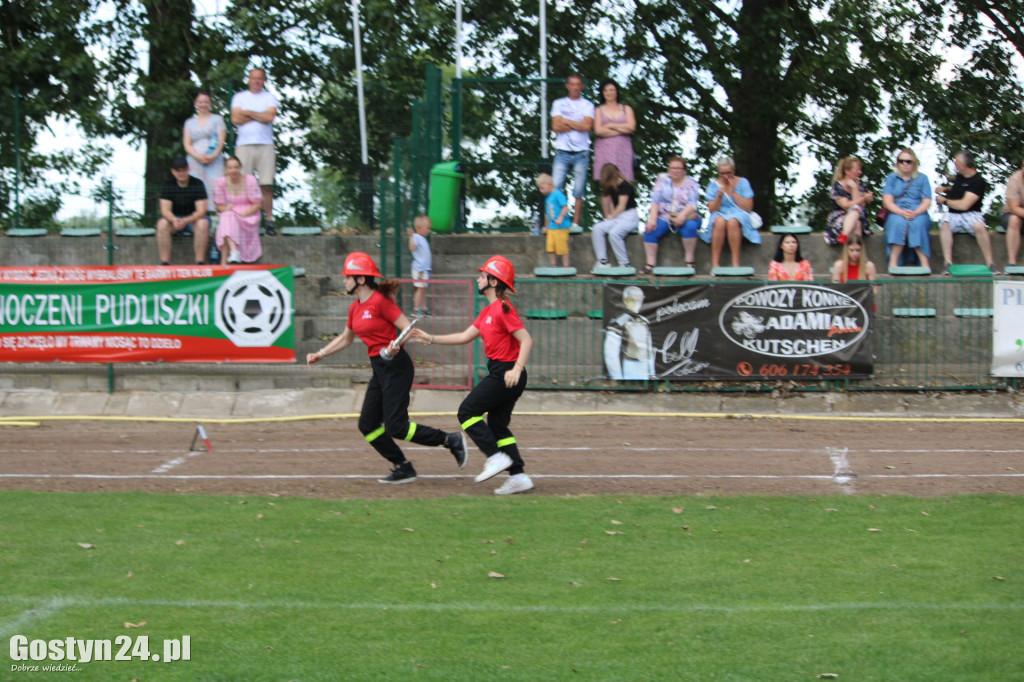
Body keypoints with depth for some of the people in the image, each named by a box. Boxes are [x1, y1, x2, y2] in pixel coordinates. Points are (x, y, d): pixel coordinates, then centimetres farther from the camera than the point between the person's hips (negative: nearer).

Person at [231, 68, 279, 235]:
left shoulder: (270, 97, 13)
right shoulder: (239, 97, 15)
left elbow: (270, 116, -5)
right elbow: (235, 119, -1)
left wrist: (248, 113, -1)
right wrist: (259, 117, -1)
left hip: (265, 145, 0)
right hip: (244, 145, 0)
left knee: (267, 185, -5)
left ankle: (269, 220, -3)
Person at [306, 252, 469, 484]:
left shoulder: (380, 302, -13)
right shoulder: (355, 308, 13)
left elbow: (409, 329, -16)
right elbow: (346, 338, 29)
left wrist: (396, 345, -33)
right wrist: (320, 354, 23)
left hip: (396, 366, -9)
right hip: (379, 369, 9)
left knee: (396, 427, -13)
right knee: (368, 425, 5)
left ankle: (452, 441, -1)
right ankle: (403, 469, 12)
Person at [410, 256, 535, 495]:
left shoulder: (503, 309, -15)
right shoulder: (488, 311, 16)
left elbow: (526, 340, -22)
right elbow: (465, 337, 20)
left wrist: (517, 370, -32)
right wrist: (431, 338, 17)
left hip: (506, 374, -10)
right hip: (499, 373, 10)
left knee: (467, 412, -5)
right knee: (498, 425, 11)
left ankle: (496, 457, -9)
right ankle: (518, 476, 8)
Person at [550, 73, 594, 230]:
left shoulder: (587, 105, 10)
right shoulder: (559, 104, 12)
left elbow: (587, 126, -7)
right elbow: (556, 126, -1)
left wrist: (565, 121, -2)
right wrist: (577, 125, -3)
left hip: (581, 153, 0)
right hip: (562, 152, 0)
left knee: (579, 192, -2)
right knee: (554, 189, -10)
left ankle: (575, 223, 3)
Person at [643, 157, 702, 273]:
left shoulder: (690, 183, 4)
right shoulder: (663, 179, 10)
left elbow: (693, 204, -9)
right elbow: (655, 201, 2)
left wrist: (683, 215, -30)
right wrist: (652, 219, -14)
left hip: (686, 216, -2)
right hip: (664, 217, 2)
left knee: (690, 226, -35)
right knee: (650, 230, -26)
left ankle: (690, 260, -26)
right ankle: (650, 264, -26)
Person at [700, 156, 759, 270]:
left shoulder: (743, 183, 5)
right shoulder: (714, 185, 8)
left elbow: (748, 208, -3)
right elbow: (712, 210, 3)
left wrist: (733, 192, -9)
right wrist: (719, 196, -14)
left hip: (739, 215, -1)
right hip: (720, 214, 1)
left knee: (732, 221, -38)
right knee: (720, 221, -37)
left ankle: (736, 263, -39)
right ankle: (715, 264, -37)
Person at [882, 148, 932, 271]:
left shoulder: (922, 178, 14)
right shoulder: (891, 178, 14)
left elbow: (927, 202, 3)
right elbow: (887, 201, 1)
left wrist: (915, 213, -18)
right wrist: (902, 212, -18)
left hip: (919, 214, 0)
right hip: (896, 214, 0)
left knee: (917, 223, -36)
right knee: (899, 222, -36)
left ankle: (924, 263, -42)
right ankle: (893, 262, -41)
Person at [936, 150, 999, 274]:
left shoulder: (978, 181, -12)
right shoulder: (959, 176, 12)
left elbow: (963, 205, -18)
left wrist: (944, 200, -6)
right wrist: (945, 189, 14)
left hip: (970, 214, -5)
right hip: (953, 215, 5)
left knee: (979, 226, -39)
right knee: (944, 224, -31)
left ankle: (990, 263, -28)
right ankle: (948, 263, -35)